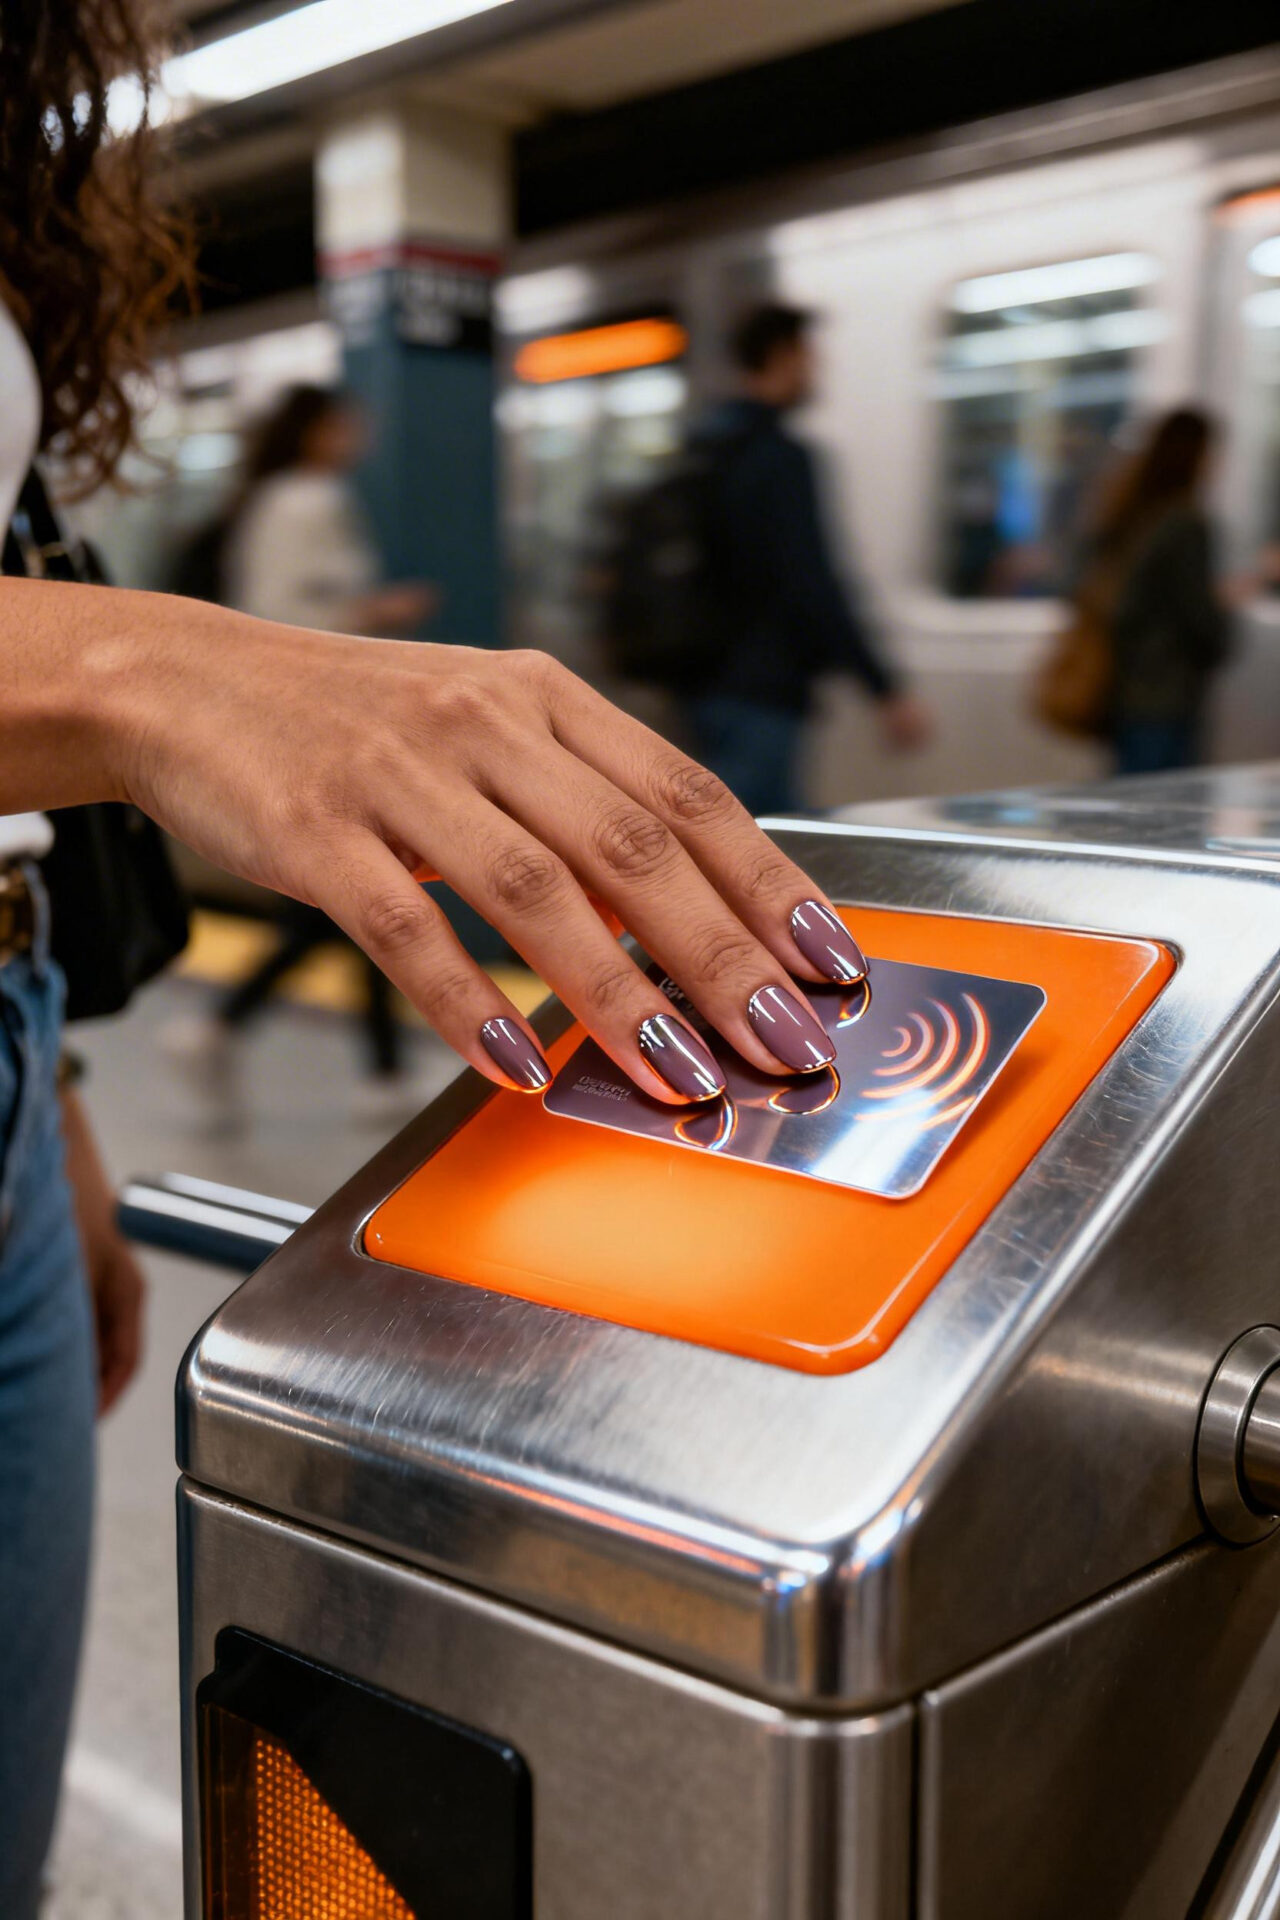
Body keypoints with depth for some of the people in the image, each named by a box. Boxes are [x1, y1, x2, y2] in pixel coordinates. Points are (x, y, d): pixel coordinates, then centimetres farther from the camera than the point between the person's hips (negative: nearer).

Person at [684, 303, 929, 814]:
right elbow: (812, 585, -20)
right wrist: (886, 690, -18)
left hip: (708, 688, 10)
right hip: (760, 695, -10)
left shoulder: (699, 450, 15)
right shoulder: (781, 457, -13)